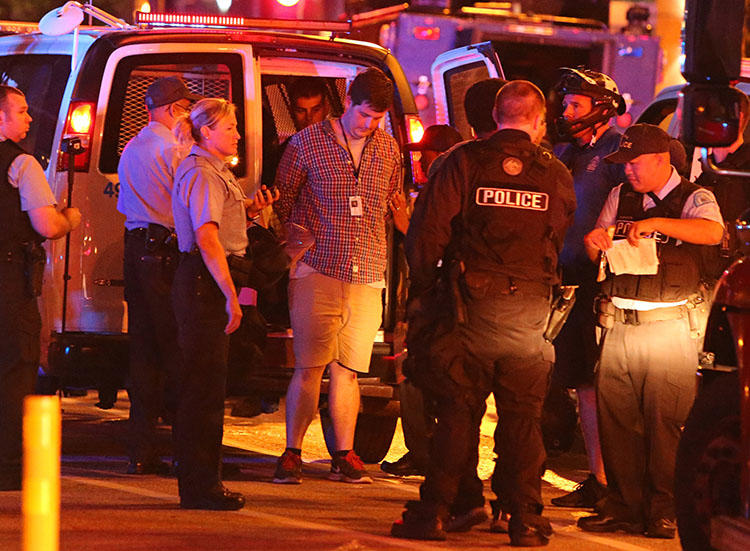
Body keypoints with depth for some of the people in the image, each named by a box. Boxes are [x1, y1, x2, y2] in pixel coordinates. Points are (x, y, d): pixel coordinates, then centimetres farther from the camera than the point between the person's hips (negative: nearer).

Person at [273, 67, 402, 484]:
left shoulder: (388, 149, 11)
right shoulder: (307, 143, 1)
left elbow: (394, 203, 24)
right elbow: (282, 202, 7)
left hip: (367, 277, 3)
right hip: (317, 272, -3)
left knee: (348, 370, 3)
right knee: (309, 368, -5)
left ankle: (344, 456, 9)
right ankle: (292, 454, 1)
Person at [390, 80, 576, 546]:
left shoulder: (465, 162, -2)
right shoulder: (557, 175, 5)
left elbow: (428, 230, -5)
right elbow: (563, 245, 13)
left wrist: (423, 287, 6)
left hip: (472, 300, -1)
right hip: (531, 306, 1)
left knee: (459, 410, 3)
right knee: (523, 415, 7)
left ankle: (434, 511, 3)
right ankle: (525, 517, 6)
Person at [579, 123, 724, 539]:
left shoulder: (693, 199, 1)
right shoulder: (621, 197, 16)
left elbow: (712, 232, -21)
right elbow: (597, 256, 17)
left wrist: (656, 223, -28)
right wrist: (594, 242, -7)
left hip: (669, 326, -5)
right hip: (619, 324, 5)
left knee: (665, 419, -7)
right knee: (615, 417, 2)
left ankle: (664, 509, 0)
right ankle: (623, 506, 9)